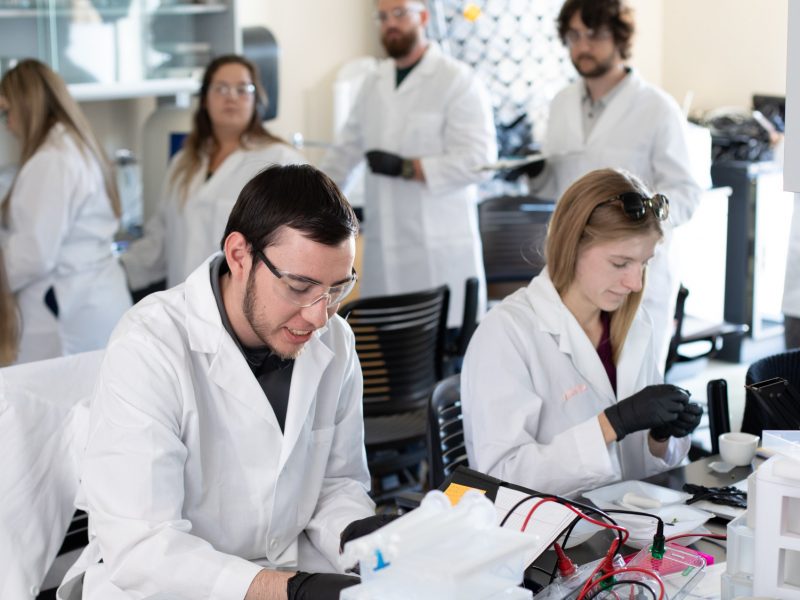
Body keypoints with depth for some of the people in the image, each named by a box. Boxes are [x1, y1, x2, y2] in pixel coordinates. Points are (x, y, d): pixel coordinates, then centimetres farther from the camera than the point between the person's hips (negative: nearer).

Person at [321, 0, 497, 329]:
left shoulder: (458, 80, -5)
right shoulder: (374, 83, 15)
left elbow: (478, 160, -13)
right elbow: (346, 151, 23)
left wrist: (406, 167, -17)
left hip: (439, 249, -5)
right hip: (384, 250, 5)